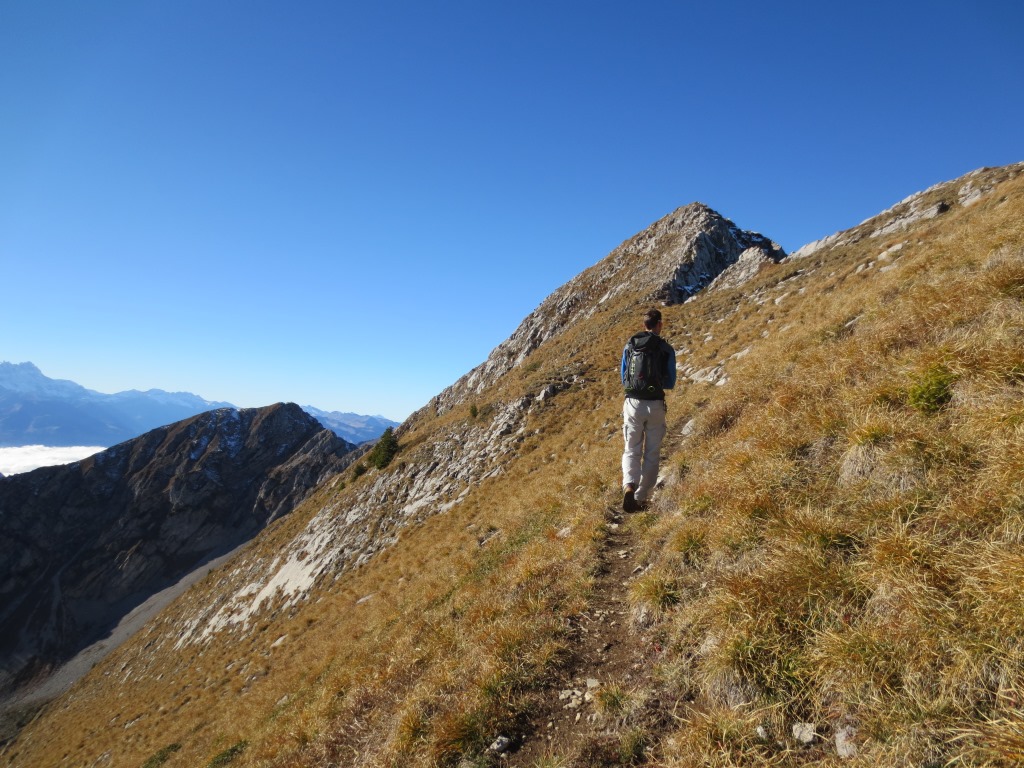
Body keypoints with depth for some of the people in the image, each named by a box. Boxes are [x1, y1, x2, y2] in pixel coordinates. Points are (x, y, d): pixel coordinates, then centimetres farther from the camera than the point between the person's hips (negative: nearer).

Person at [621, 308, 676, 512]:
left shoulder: (630, 345, 5)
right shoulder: (667, 349, -1)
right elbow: (670, 383, 4)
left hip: (633, 403, 1)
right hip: (655, 405, -1)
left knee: (632, 451, 11)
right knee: (651, 454, 12)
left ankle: (629, 487, -14)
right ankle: (641, 498, 14)